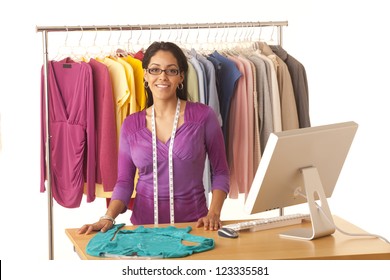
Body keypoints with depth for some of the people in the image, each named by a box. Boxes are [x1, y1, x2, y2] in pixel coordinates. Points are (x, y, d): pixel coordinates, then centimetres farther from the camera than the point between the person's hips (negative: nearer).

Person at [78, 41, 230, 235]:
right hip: (144, 223, 2)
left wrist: (213, 213, -9)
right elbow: (124, 181, 8)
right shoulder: (131, 125, 5)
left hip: (193, 224, -2)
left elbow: (220, 172, 4)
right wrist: (108, 217, -8)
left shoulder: (203, 116, -1)